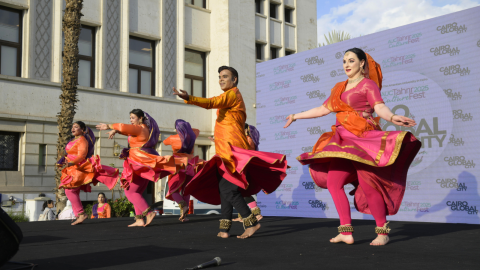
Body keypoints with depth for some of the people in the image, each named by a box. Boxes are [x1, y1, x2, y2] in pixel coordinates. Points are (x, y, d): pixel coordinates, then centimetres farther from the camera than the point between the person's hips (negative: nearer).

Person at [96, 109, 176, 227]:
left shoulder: (139, 129, -12)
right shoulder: (145, 129, 18)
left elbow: (124, 127, -25)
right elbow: (128, 130, 26)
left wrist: (109, 126, -13)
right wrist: (115, 130, 12)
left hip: (140, 164, -10)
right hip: (144, 164, 10)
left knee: (130, 191, -6)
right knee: (136, 192, 13)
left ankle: (148, 212, -13)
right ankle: (139, 220, 11)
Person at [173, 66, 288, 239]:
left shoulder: (232, 94, -6)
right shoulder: (232, 96, 26)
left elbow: (211, 102, -23)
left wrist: (188, 98, -35)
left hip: (232, 149, -10)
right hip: (225, 150, 10)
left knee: (228, 189, -14)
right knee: (224, 189, 9)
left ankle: (251, 222, -9)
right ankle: (224, 228, 11)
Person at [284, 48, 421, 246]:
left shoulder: (368, 84, -1)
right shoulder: (340, 88, 20)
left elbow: (380, 107, -17)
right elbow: (323, 109, 27)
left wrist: (392, 118, -39)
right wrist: (297, 116, 33)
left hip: (363, 138, -7)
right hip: (343, 141, 7)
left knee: (368, 184, -13)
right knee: (333, 183, -1)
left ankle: (382, 231, 1)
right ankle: (346, 232, 3)